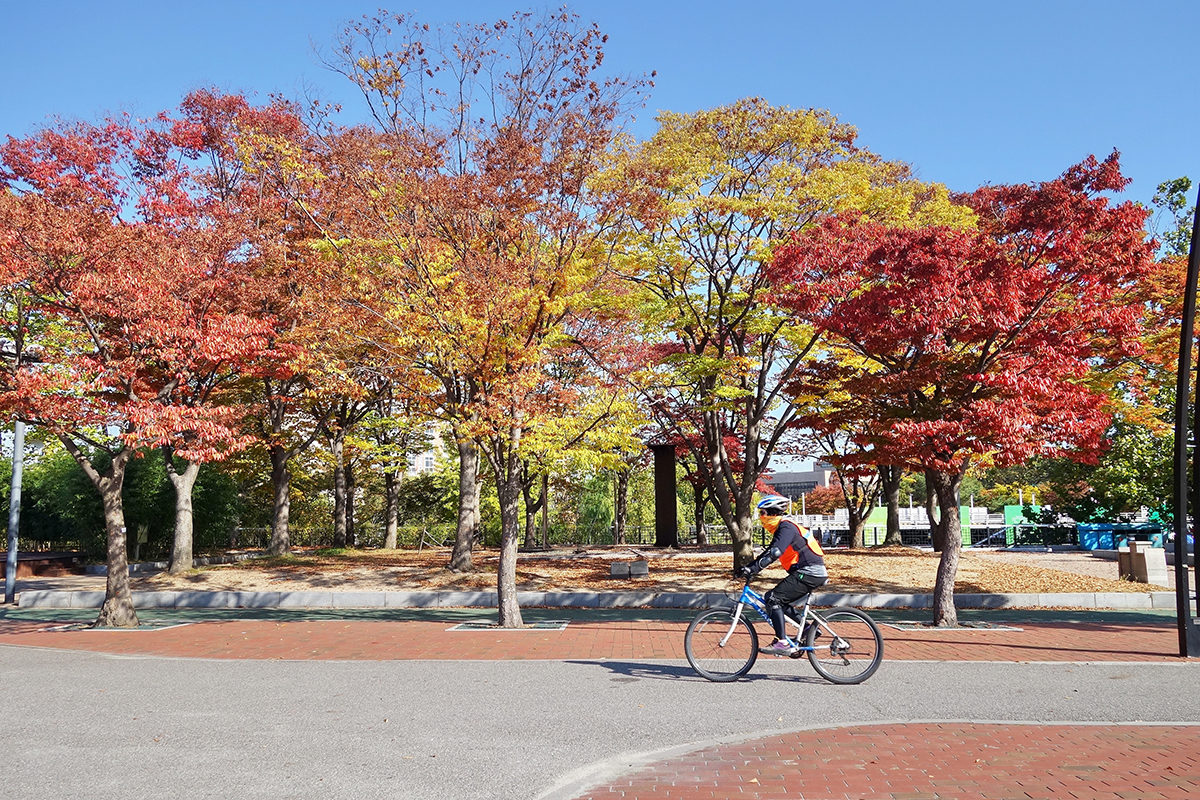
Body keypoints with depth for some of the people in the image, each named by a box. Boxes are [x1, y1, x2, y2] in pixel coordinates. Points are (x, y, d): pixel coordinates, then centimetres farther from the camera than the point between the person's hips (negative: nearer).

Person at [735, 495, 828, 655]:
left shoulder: (787, 527, -11)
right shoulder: (781, 529, 20)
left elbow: (775, 553, -25)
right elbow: (768, 553, 20)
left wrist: (752, 568, -28)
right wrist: (747, 568, 10)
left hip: (809, 573, -10)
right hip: (811, 573, 10)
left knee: (772, 598, -14)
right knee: (780, 602, 14)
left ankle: (782, 643, -17)